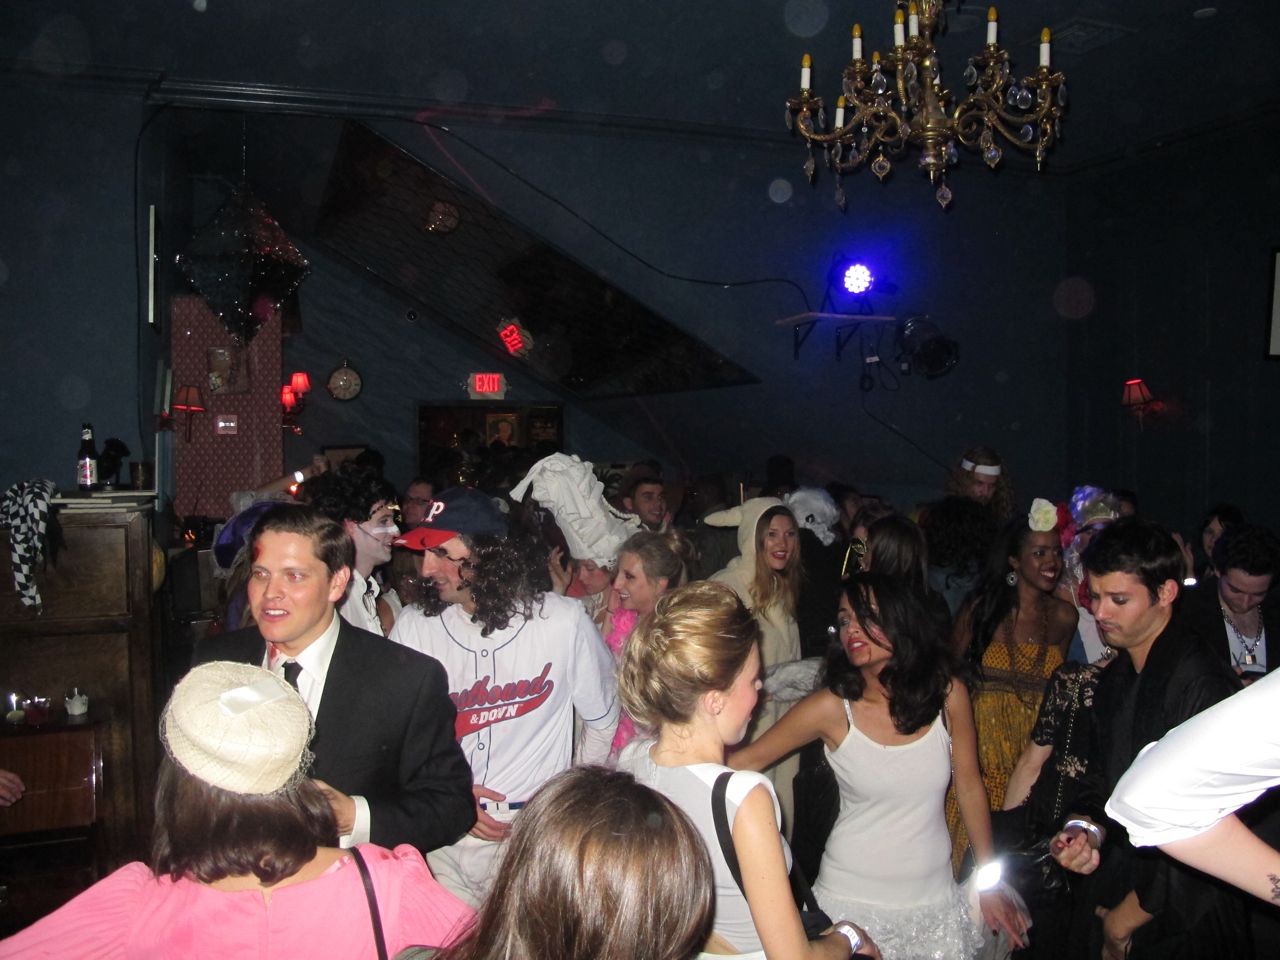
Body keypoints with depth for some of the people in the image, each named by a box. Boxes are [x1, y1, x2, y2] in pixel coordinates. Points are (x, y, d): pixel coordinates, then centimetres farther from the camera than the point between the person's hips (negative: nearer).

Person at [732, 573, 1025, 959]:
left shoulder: (947, 694, -8)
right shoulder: (832, 707, -15)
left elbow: (970, 787, 3)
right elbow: (748, 760, -10)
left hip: (933, 898, 2)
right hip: (853, 900, -2)